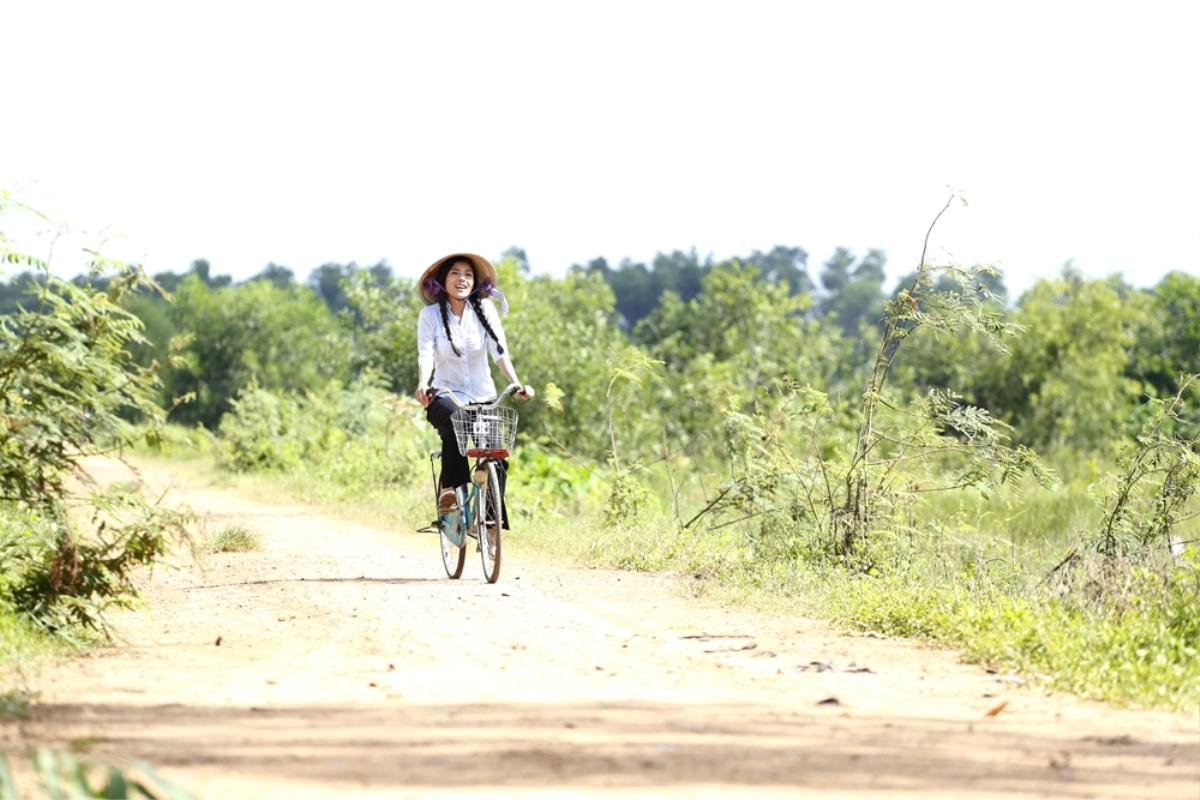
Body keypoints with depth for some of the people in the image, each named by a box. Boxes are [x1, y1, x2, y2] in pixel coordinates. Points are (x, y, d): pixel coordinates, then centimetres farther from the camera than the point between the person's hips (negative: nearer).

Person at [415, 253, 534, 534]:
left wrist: (516, 384, -28)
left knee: (496, 457, -15)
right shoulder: (431, 314, -4)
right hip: (447, 394, -2)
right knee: (453, 419, -37)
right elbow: (426, 354, -16)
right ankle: (449, 489, -30)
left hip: (483, 397, 2)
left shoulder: (484, 309, -2)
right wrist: (422, 385, -37)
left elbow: (500, 351, -12)